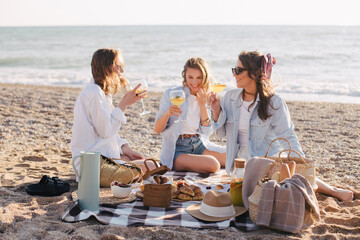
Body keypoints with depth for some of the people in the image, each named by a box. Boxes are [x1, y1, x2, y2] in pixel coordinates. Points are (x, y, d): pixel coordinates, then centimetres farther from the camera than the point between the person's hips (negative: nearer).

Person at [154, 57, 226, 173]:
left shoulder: (204, 97, 10)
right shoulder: (171, 94, -5)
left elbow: (206, 132, 2)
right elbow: (157, 129, -7)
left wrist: (202, 105, -8)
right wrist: (167, 113, -27)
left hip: (199, 145, 6)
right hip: (177, 149, -6)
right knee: (213, 165, -29)